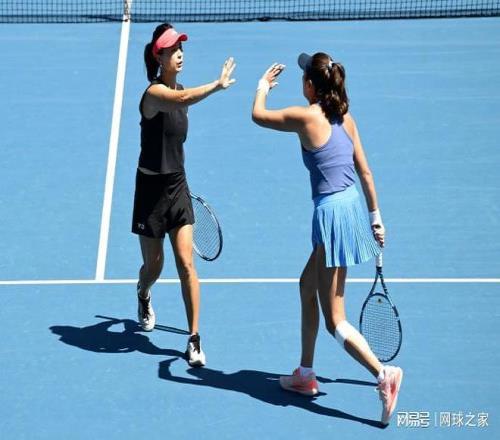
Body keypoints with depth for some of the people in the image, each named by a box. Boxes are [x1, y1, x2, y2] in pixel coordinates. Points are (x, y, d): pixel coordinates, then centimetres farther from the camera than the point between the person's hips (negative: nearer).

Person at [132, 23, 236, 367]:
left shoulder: (179, 90, 5)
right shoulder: (154, 93, -18)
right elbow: (184, 100, -41)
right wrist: (218, 85, -54)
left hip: (178, 186, 5)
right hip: (152, 187, -5)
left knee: (186, 264, -4)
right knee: (154, 266, 11)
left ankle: (194, 340, 0)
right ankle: (144, 297, 47)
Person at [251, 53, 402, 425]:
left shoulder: (306, 117, -12)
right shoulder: (345, 118, 8)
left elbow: (258, 115, 3)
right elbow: (365, 171, 10)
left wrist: (263, 86, 23)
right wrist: (376, 218, 17)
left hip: (332, 212, -8)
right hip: (352, 206, 8)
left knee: (334, 320, -3)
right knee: (307, 286, 24)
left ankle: (384, 375, -16)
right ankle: (305, 375, 34)